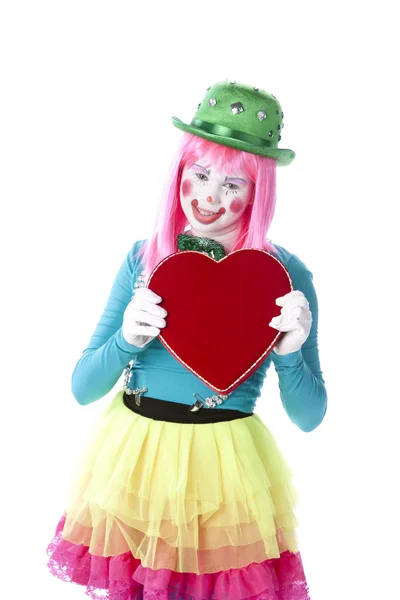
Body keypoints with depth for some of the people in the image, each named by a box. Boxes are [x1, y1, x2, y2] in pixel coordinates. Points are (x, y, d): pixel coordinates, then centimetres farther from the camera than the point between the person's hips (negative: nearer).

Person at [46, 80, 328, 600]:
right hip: (129, 461, 3)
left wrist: (290, 353, -22)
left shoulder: (283, 274, -8)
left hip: (224, 473, -2)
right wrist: (127, 339, -18)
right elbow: (82, 388, 1)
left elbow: (309, 416, -4)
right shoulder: (144, 258, 0)